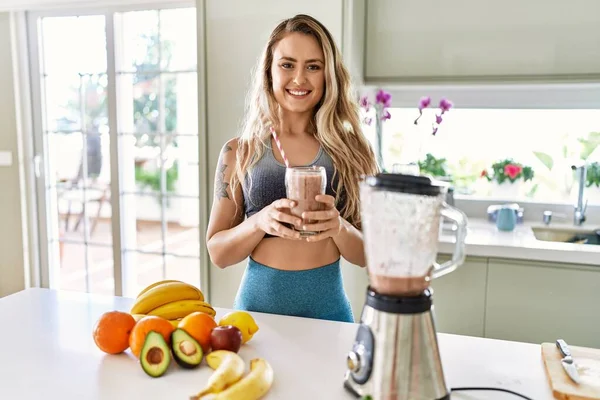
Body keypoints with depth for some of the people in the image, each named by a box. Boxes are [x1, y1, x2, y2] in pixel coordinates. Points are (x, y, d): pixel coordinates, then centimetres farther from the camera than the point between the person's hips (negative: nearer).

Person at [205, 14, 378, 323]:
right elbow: (217, 253, -1)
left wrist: (339, 227, -19)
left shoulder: (349, 149, -4)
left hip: (328, 307, 0)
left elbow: (367, 254, 1)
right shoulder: (239, 152, -3)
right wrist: (259, 222, -19)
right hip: (258, 305, 0)